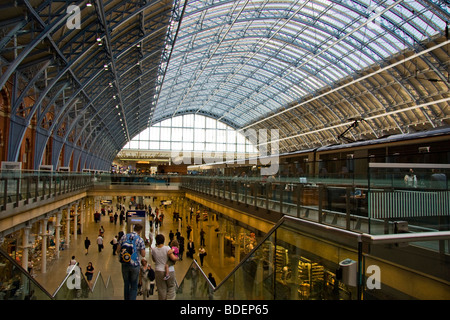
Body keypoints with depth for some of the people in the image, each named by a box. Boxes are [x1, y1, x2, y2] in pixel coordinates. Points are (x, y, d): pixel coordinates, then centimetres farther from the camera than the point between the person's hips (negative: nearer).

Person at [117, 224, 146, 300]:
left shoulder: (124, 236, 1)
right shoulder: (140, 239, -8)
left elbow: (118, 250, 2)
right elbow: (143, 255, -5)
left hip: (124, 264, 3)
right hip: (135, 265, -3)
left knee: (126, 284, 17)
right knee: (134, 286, 8)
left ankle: (126, 298, 25)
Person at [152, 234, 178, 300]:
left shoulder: (153, 250, -3)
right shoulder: (167, 248, -14)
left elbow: (154, 260, 12)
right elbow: (173, 258, -19)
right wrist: (177, 257, 0)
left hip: (158, 271, 2)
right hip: (169, 271, -2)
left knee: (161, 289, 11)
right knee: (171, 287, 15)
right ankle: (170, 298, 4)